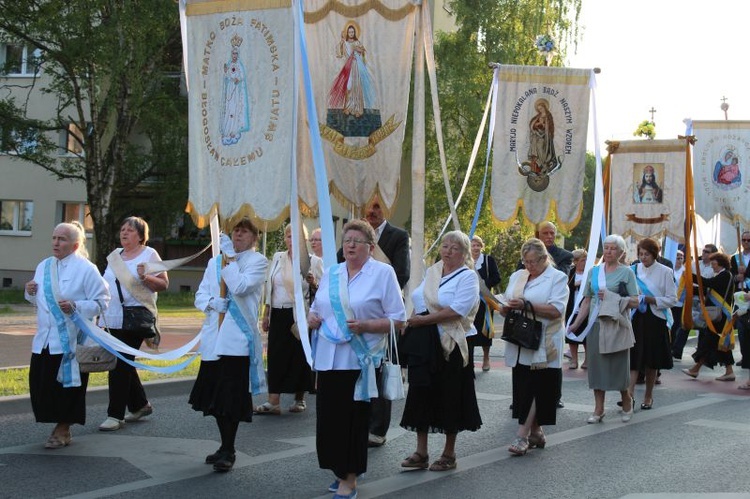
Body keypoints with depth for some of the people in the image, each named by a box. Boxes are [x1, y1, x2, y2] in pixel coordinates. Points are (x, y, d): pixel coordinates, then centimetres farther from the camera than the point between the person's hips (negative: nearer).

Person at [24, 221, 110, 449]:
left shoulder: (86, 269, -8)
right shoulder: (43, 266, 13)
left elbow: (102, 301, -10)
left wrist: (75, 307, -22)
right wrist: (30, 293, 2)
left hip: (70, 340, -6)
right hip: (44, 339, 6)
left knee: (66, 385, -2)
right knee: (40, 383, 4)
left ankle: (63, 430, 13)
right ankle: (60, 427, 18)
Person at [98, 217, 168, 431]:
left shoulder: (149, 254, -3)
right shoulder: (115, 256, 16)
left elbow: (164, 284, -6)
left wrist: (145, 277, -24)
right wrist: (102, 314, 20)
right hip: (114, 319, 7)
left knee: (120, 365, -10)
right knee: (124, 364, 13)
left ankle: (116, 415, -6)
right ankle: (140, 405, 29)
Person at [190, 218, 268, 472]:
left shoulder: (257, 261, 0)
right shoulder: (215, 262, 16)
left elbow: (240, 287, -15)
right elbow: (200, 294, 13)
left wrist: (229, 257, -9)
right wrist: (211, 303, -8)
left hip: (238, 339, -6)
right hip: (213, 337, 6)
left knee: (232, 398, -4)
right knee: (215, 395, 11)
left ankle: (228, 451, 7)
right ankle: (225, 446, 25)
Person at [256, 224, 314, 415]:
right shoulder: (277, 258, 10)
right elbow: (269, 286, 13)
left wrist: (313, 283, -18)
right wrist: (266, 314, 10)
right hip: (279, 315, 3)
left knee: (299, 356, 2)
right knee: (276, 356, -1)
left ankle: (299, 399, 17)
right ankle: (273, 402, -1)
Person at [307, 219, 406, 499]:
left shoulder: (383, 273, -3)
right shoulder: (331, 273, 13)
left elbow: (398, 320, -6)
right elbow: (316, 308, 22)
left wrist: (365, 326, -19)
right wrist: (312, 317, -2)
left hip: (360, 360, -5)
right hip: (328, 358, 5)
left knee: (353, 420, 0)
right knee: (329, 417, 5)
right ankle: (341, 470, 21)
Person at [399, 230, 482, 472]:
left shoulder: (467, 277, -7)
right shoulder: (431, 272, 13)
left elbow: (457, 311, -19)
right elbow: (419, 302, 19)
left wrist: (423, 320, -18)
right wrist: (411, 322, 3)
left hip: (450, 345, -6)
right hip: (424, 343, 6)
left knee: (449, 397, 3)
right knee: (421, 393, 6)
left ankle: (449, 454, 16)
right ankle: (421, 453, 14)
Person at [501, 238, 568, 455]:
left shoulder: (557, 278, -2)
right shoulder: (517, 276, 16)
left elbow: (557, 310, -14)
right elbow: (507, 304, 19)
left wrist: (526, 305, -21)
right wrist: (506, 309, -6)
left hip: (542, 345, -6)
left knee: (534, 389, -8)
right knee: (523, 388, 7)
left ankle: (522, 436, -10)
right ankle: (535, 432, 19)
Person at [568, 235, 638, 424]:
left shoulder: (626, 272, 1)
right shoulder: (594, 271, 10)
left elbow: (635, 301, -6)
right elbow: (587, 301, 11)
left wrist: (611, 297, -14)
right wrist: (576, 324, 6)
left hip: (617, 326, -3)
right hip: (596, 325, 3)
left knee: (619, 365, 3)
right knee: (596, 365, 3)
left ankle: (627, 401, 26)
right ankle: (598, 409, 11)